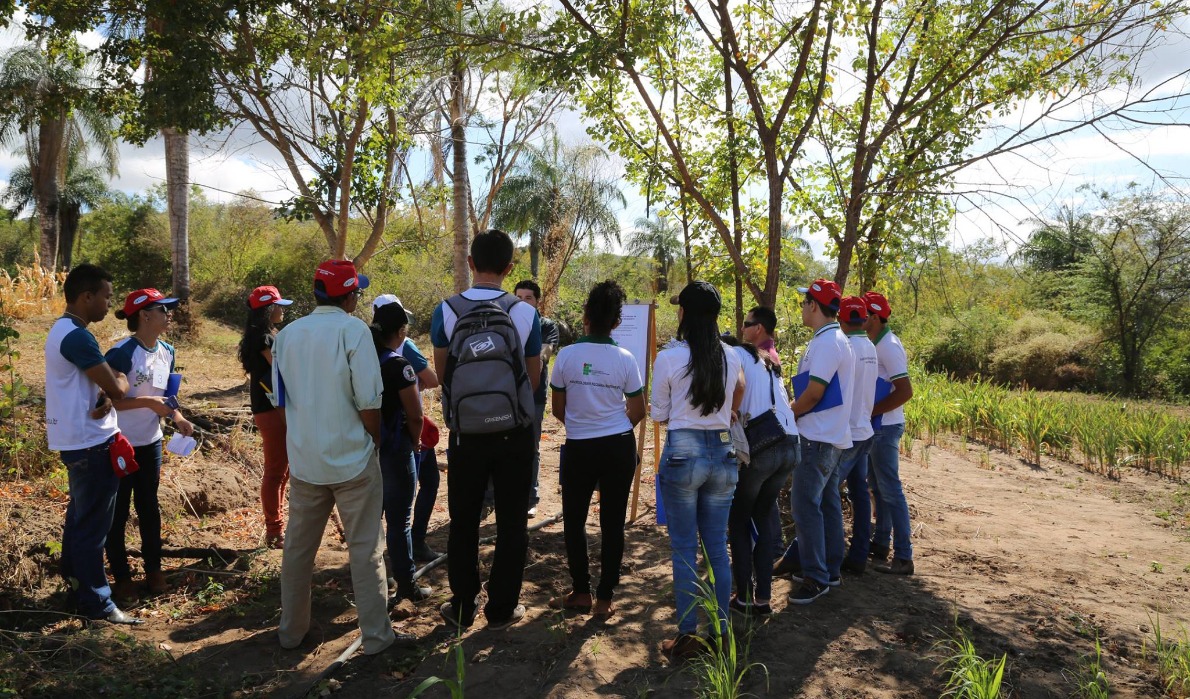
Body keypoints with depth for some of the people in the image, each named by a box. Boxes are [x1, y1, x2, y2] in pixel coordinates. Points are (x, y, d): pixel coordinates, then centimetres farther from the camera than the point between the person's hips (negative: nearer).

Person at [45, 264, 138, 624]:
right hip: (91, 443, -10)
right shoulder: (77, 336, -22)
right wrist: (120, 379, 0)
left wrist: (105, 399, -9)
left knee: (79, 517, 19)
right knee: (93, 524, -1)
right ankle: (96, 601, 8)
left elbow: (97, 381, 12)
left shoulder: (63, 329, 11)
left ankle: (76, 587, 30)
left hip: (78, 441, 10)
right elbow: (116, 387, -22)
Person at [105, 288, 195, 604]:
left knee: (149, 507, 16)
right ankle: (122, 578, 19)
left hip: (151, 443, 7)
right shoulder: (121, 354, -20)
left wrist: (178, 418, -3)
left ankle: (153, 569, 29)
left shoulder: (167, 352, 4)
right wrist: (148, 402, -24)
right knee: (118, 511, 7)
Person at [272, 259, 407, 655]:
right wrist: (374, 441, 0)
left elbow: (280, 398, 12)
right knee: (365, 548, 5)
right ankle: (376, 634, 12)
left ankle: (291, 629, 29)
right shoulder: (353, 330, -13)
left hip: (303, 459, 5)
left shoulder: (287, 335, 4)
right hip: (352, 459, -5)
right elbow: (369, 402, -16)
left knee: (298, 547, 16)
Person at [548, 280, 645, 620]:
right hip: (620, 448, 1)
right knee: (613, 523, 8)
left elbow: (558, 409, 1)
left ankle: (581, 593, 21)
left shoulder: (567, 355, -8)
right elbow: (638, 412, 2)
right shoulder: (625, 359, -6)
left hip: (579, 448, -1)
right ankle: (604, 599, 14)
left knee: (574, 519, 15)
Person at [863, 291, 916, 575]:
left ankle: (903, 557, 0)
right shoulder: (875, 344, 11)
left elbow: (905, 391, -24)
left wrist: (869, 411, -21)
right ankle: (880, 544, 28)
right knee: (878, 486, 17)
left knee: (890, 490, -6)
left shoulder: (888, 347, -18)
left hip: (885, 427, -10)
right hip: (875, 426, 10)